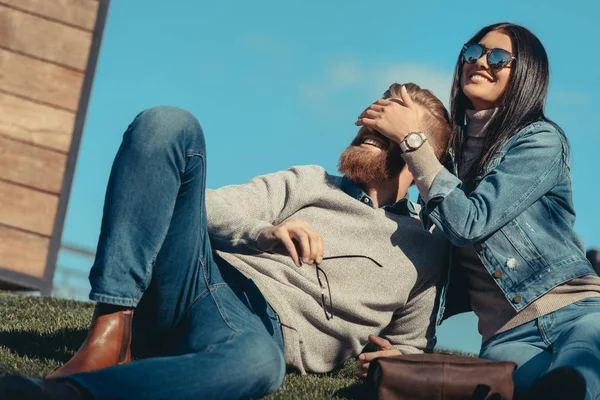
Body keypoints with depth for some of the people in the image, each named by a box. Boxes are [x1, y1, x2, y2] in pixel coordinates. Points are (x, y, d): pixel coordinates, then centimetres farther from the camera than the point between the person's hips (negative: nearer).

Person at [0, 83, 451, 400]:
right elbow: (212, 207, 17)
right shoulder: (311, 182, 27)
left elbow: (413, 343, 27)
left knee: (257, 360, -45)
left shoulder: (424, 249, 22)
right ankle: (111, 331, -28)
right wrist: (264, 232, -5)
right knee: (167, 123, -17)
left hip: (263, 329, -3)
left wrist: (396, 356, 2)